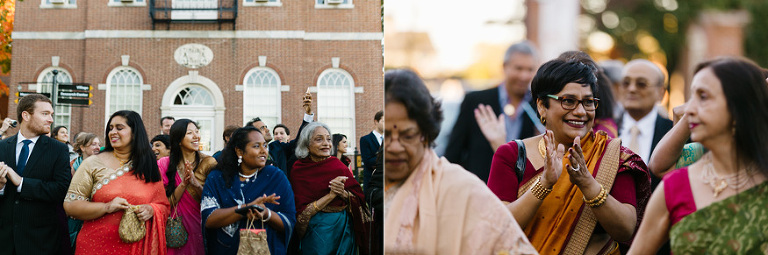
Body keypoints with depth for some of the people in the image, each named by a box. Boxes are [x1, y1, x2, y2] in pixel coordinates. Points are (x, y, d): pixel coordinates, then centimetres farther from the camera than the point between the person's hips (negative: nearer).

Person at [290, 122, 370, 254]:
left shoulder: (337, 164, 4)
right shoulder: (298, 170, -6)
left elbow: (359, 198, 2)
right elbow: (302, 211, -13)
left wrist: (343, 193, -19)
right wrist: (331, 195, -20)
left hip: (345, 228, 3)